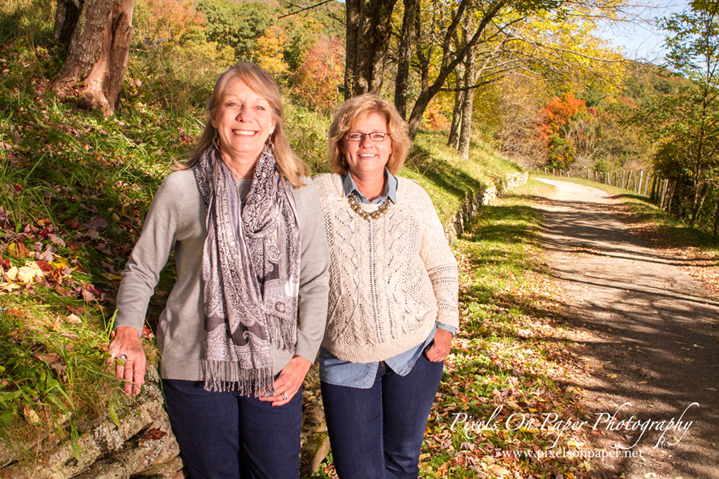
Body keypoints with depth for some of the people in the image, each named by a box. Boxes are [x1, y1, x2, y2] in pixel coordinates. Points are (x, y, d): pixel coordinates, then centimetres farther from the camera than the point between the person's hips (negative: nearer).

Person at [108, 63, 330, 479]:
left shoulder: (300, 193, -1)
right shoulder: (181, 188, -4)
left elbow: (315, 281, 4)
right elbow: (142, 268, 4)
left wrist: (304, 356, -2)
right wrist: (128, 330, -13)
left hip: (274, 369, 1)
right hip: (196, 367, -1)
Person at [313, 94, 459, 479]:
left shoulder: (414, 197, -1)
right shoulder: (319, 194, -7)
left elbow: (442, 266, 8)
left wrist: (446, 324, 0)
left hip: (416, 350, 2)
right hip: (346, 360, -1)